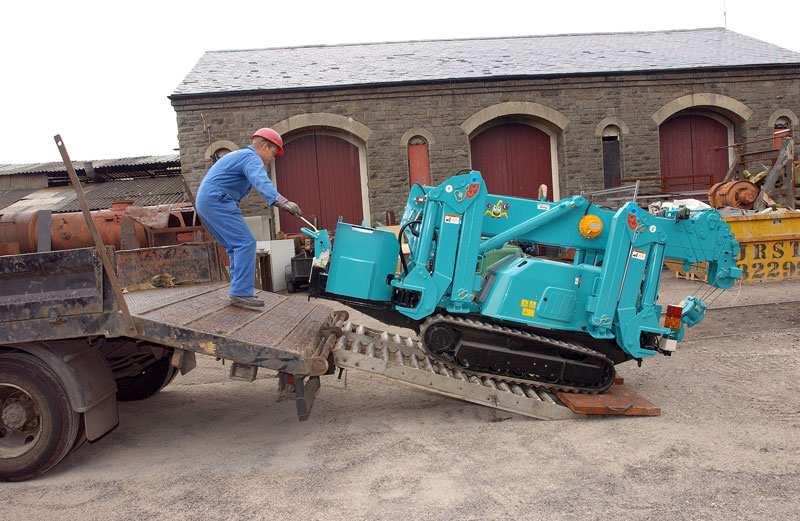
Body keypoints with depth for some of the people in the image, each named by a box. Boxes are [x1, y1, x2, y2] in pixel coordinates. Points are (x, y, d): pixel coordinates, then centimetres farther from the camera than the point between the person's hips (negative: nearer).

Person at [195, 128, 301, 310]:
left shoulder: (240, 155, 25)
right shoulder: (252, 158, -9)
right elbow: (261, 182, -30)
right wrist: (282, 201, -44)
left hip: (205, 201, 11)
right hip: (217, 201, -11)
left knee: (235, 247, 12)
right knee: (245, 243, -13)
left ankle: (239, 292, 12)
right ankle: (241, 293, -17)